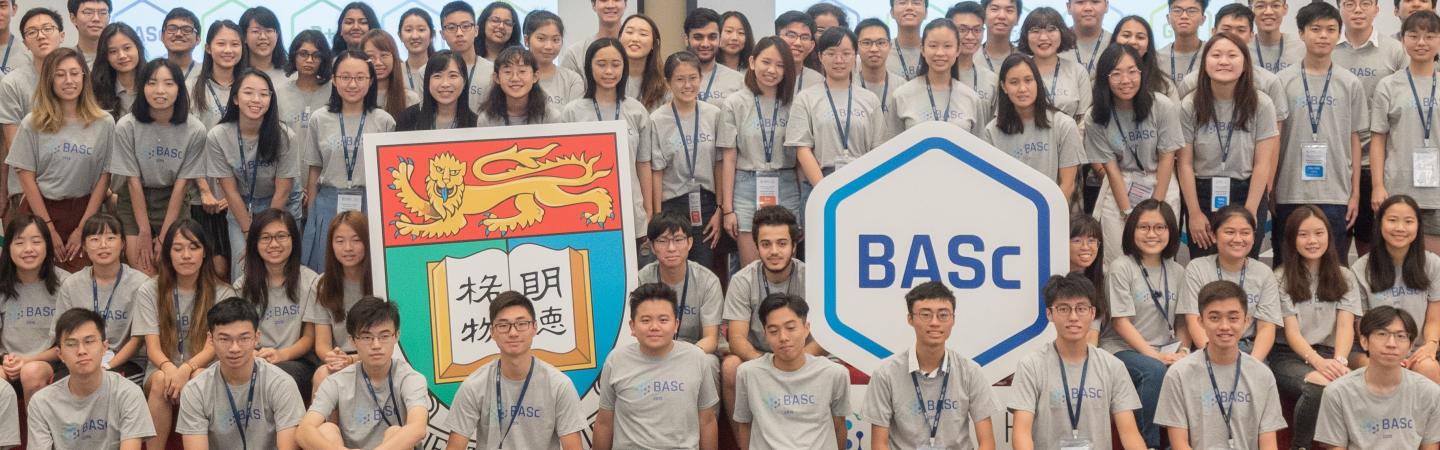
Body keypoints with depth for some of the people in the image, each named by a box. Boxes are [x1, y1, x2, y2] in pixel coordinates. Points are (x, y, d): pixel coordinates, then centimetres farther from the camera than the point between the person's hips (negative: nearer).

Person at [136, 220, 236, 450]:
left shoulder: (222, 293, 3)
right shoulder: (149, 291, 5)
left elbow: (212, 347, -6)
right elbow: (153, 347, -4)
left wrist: (186, 369, -28)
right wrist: (169, 368, -27)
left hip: (204, 373, -1)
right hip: (163, 371, 1)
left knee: (198, 378, -35)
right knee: (160, 379, -33)